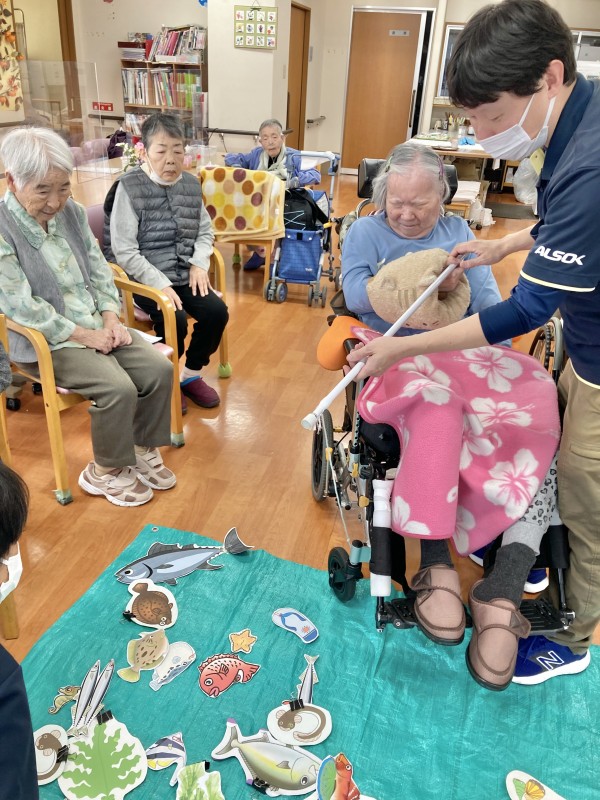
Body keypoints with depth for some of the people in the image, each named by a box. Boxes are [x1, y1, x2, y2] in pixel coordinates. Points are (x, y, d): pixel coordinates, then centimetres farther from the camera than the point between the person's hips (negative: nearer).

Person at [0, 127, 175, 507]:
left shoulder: (72, 212, 4)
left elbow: (99, 270, 9)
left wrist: (110, 318, -8)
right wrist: (85, 335, -18)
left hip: (98, 325, 6)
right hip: (47, 340, -6)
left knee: (160, 368, -11)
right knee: (118, 389, -25)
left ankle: (144, 450, 10)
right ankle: (106, 472, 0)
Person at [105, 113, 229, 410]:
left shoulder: (191, 184, 5)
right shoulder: (129, 188, -12)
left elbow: (205, 231, 15)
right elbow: (124, 251, -15)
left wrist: (199, 264, -3)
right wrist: (161, 284, -21)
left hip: (185, 274, 6)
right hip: (144, 277, -5)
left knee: (217, 312, -12)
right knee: (175, 321, -26)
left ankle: (191, 374, 12)